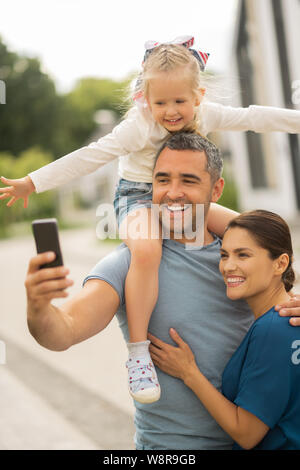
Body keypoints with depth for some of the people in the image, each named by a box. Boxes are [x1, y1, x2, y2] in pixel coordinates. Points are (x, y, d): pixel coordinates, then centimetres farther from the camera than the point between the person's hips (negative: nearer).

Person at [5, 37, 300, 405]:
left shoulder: (206, 115, -7)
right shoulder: (138, 127, -22)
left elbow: (253, 118, -1)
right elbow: (90, 156, -24)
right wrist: (32, 183, -27)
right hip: (138, 198, -6)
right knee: (146, 250, -38)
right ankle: (137, 351, -31)